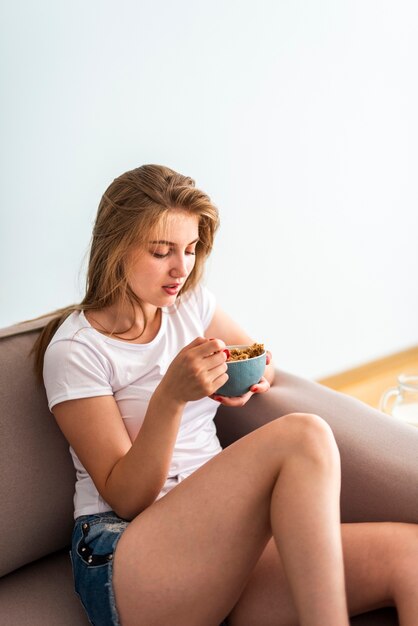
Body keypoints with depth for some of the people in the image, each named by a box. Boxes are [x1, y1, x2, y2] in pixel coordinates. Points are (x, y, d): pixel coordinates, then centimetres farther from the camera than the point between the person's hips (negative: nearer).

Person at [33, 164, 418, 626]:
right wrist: (171, 396, -24)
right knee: (303, 436, -30)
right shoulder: (75, 350, -6)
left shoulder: (191, 304, 12)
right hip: (121, 565, -5)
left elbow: (263, 364, 27)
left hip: (219, 532, 6)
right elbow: (126, 498, -9)